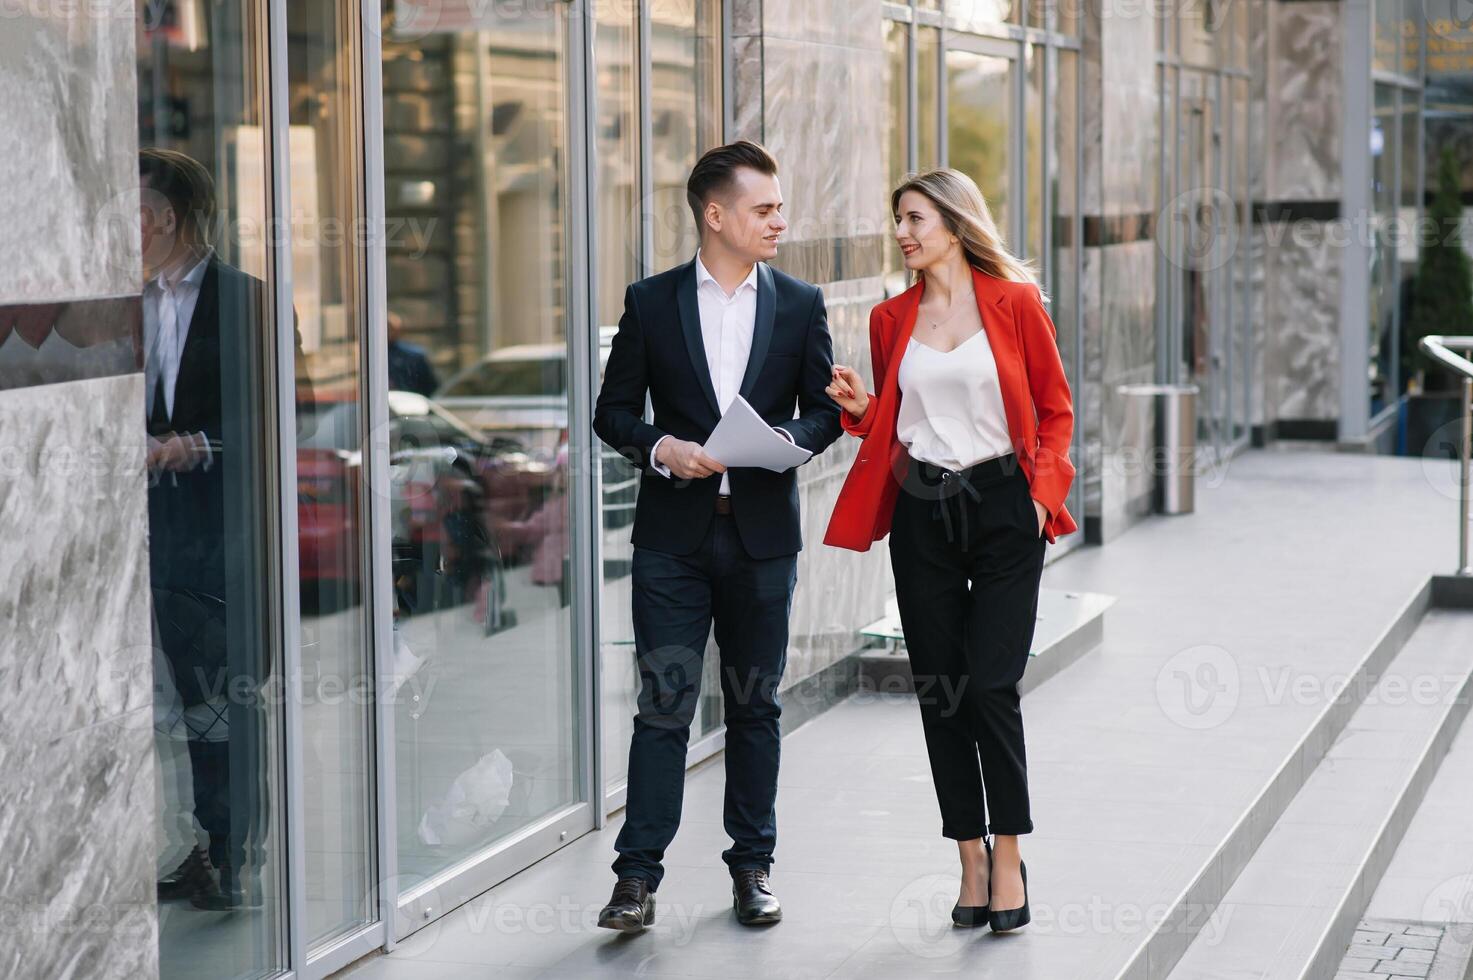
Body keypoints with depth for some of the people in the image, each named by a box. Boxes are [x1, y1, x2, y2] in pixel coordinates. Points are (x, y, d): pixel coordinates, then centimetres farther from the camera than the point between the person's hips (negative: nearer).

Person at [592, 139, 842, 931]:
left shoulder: (800, 305, 6)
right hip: (674, 534, -2)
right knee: (663, 703, -5)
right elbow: (613, 411, 5)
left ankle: (752, 866, 19)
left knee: (754, 705, 9)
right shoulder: (652, 303, 3)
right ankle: (638, 876, -4)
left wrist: (790, 439, -13)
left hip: (763, 532, 2)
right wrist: (661, 448, -14)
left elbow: (827, 410, 8)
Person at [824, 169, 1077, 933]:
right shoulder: (892, 319, 9)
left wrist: (1043, 489, -7)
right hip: (922, 511, 4)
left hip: (1003, 505, -4)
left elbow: (1054, 408, 4)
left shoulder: (1014, 302, -1)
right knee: (938, 691, 4)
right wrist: (861, 406, -3)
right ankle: (972, 860, 13)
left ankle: (1007, 854, 3)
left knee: (991, 686, -9)